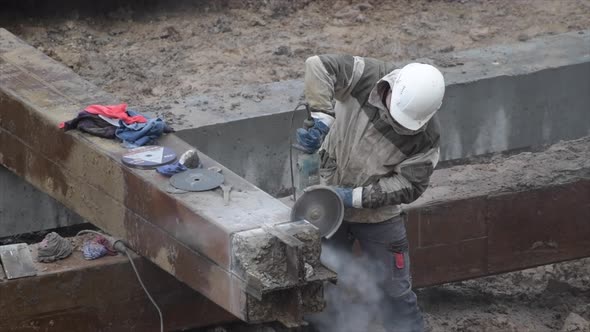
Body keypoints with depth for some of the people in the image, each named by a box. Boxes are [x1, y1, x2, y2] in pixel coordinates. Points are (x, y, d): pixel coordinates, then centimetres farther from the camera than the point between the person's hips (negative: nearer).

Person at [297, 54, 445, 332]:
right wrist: (321, 119, -40)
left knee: (395, 289, 7)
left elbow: (409, 186, -18)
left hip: (379, 216, -1)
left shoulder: (425, 136, -20)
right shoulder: (368, 78, -20)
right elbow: (319, 65, -30)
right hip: (329, 205, 2)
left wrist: (357, 197, -25)